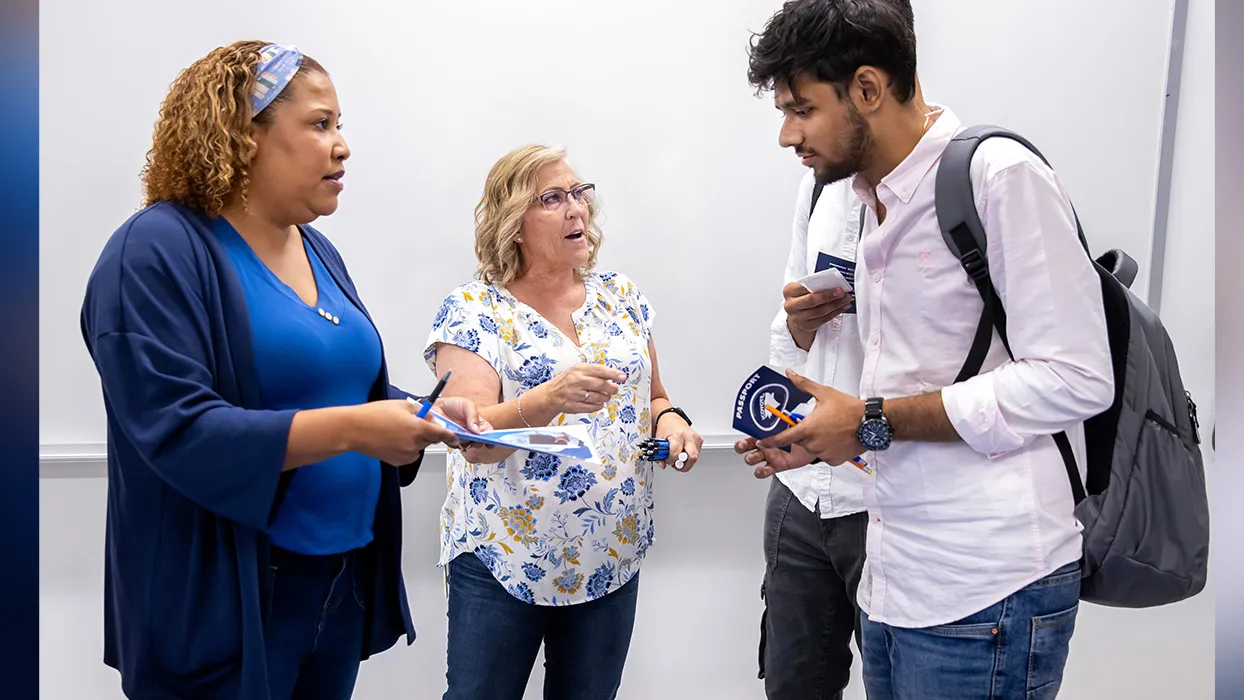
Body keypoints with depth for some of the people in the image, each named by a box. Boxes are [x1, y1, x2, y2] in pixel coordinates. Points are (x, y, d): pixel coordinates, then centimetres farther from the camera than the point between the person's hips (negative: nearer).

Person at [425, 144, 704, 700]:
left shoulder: (622, 297, 6)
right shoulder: (473, 310, -9)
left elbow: (652, 398, 16)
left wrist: (669, 420, -7)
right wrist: (550, 398, -36)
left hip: (610, 559, 4)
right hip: (502, 561, -4)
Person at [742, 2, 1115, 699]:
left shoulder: (1001, 177, -12)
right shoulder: (880, 203, 15)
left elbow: (1074, 378, -18)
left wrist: (875, 423, -15)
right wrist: (825, 435, 5)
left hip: (985, 590, -8)